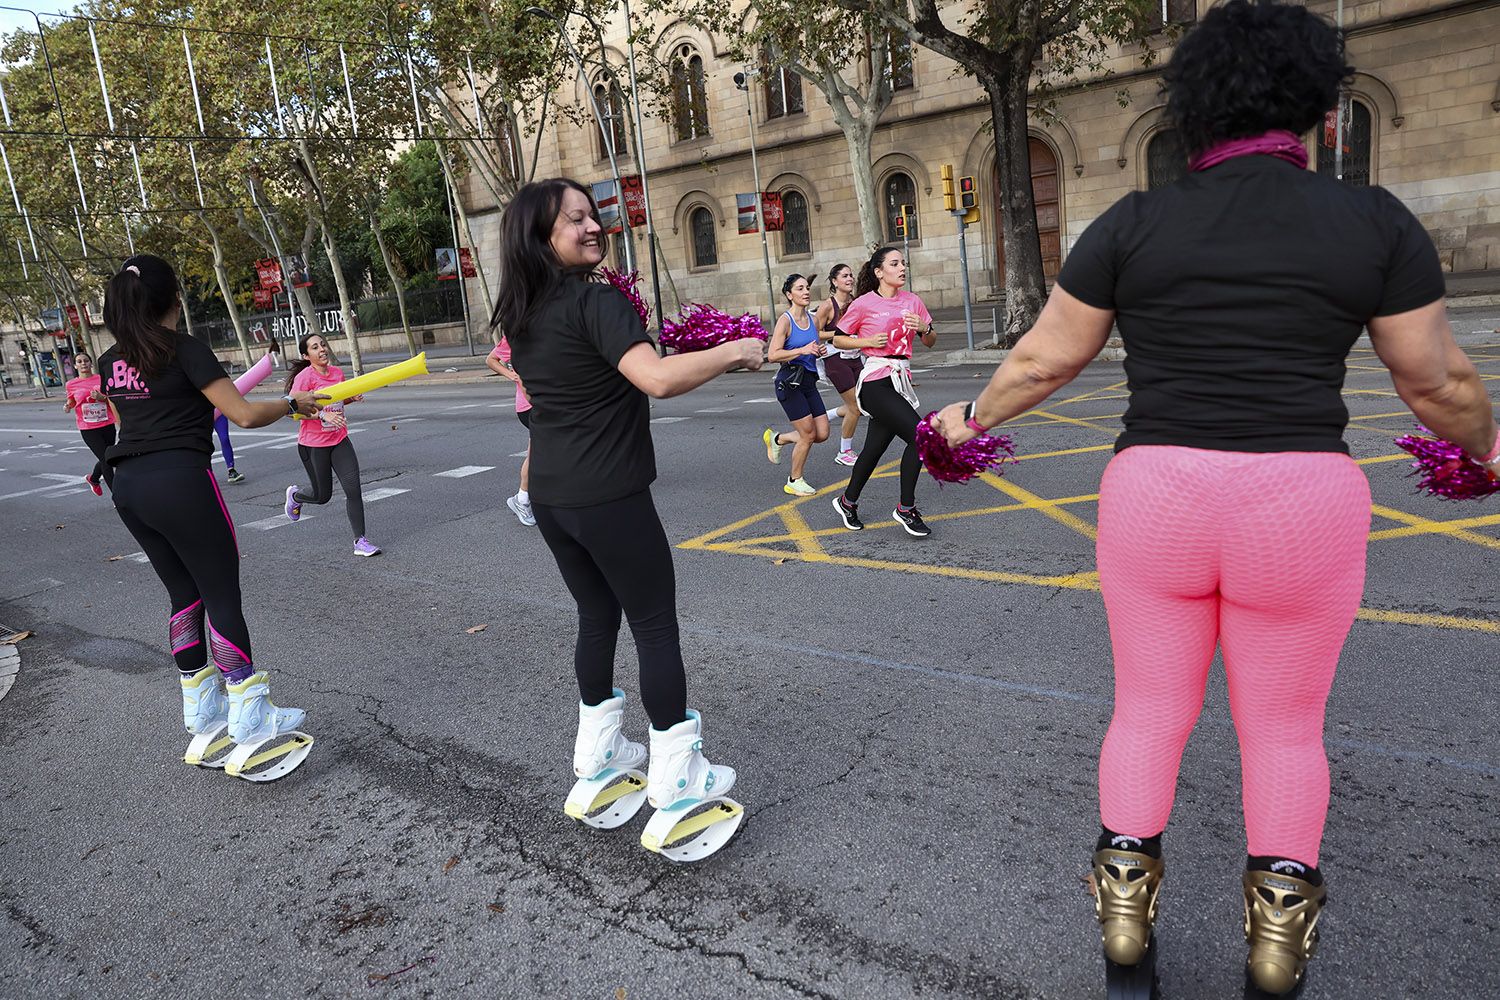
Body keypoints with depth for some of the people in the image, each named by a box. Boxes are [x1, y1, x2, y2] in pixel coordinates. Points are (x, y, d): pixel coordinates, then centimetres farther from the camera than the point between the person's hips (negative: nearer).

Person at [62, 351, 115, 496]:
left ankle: (93, 478, 47)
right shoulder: (71, 385, 1)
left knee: (107, 459, 15)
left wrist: (102, 397, -18)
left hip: (108, 426, 2)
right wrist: (67, 406, -5)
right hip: (88, 429, -2)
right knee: (106, 460, -7)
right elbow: (71, 401, 17)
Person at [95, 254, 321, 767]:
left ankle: (200, 707, 24)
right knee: (223, 596, -1)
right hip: (180, 480, -7)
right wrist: (293, 403, 2)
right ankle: (250, 717, 2)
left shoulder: (110, 362, 13)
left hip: (128, 487, 7)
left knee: (185, 594, 17)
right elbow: (246, 415, -14)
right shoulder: (185, 349, -8)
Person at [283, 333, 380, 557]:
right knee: (323, 496, 10)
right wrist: (323, 415, -32)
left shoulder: (337, 372, 3)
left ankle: (360, 541, -1)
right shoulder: (304, 377, -15)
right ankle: (294, 495, 45)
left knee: (353, 489, -8)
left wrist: (352, 398, 1)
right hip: (313, 445, -4)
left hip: (339, 441, 4)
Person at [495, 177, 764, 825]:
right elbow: (658, 379, -32)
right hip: (608, 497, -8)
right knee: (656, 628, 4)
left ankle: (596, 750, 33)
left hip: (549, 497, 8)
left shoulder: (520, 316, 9)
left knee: (596, 617, 21)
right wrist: (735, 351, -19)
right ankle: (675, 777, 13)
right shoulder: (594, 300, -17)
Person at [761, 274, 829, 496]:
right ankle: (794, 482, 15)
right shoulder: (785, 320, -11)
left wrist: (820, 351, 3)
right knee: (808, 434, -4)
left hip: (809, 381, 7)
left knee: (822, 434, 4)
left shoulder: (811, 319, 10)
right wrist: (802, 350, -24)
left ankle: (776, 439, 26)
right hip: (789, 382, -7)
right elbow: (772, 355, -18)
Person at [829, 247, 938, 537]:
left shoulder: (912, 301, 10)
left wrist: (923, 328, -6)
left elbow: (930, 342, 16)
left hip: (900, 381, 6)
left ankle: (848, 502, 32)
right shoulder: (864, 304, -4)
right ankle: (906, 508, -5)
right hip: (875, 383, -6)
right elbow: (838, 339, 3)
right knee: (920, 435, -17)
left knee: (875, 448, 11)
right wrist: (869, 341, -11)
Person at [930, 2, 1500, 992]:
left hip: (1155, 499, 1)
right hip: (1303, 505, 0)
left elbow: (1044, 360, 5)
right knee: (1285, 727, 18)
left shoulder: (1134, 223, 1)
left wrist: (973, 416, 22)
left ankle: (1126, 907, 28)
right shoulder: (1376, 221, 1)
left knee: (1149, 710, 17)